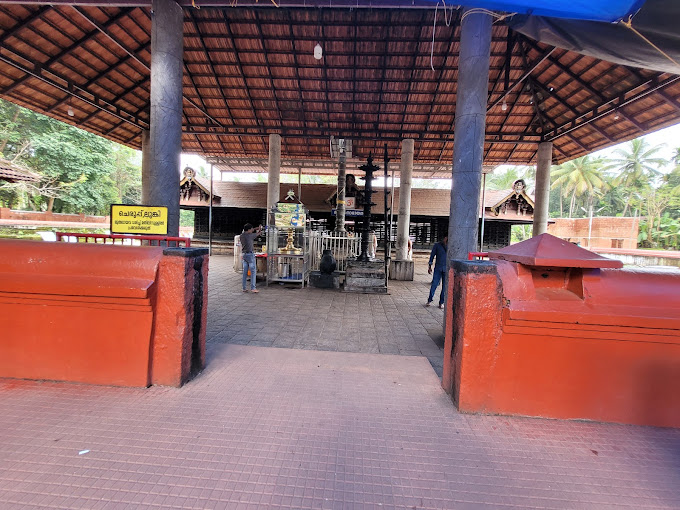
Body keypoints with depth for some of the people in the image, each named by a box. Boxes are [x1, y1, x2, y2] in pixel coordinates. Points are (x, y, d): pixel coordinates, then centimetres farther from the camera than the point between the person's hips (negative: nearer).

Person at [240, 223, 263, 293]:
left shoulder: (242, 235, 5)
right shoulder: (250, 235, -13)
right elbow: (258, 233, 4)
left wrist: (257, 228, 25)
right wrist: (260, 229, 25)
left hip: (244, 254, 7)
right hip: (250, 254, -7)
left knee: (245, 272, 9)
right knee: (253, 271, -3)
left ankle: (244, 288, 11)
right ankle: (252, 288, -7)